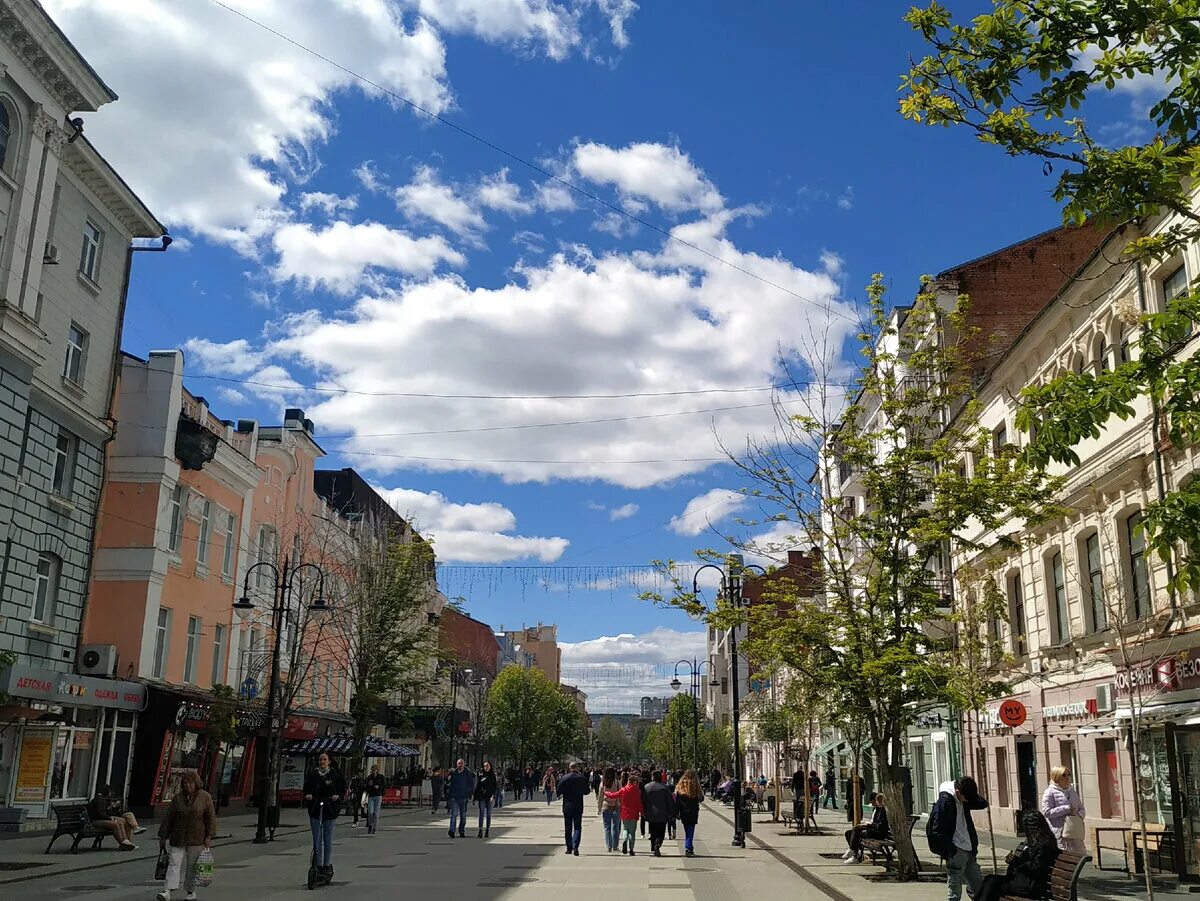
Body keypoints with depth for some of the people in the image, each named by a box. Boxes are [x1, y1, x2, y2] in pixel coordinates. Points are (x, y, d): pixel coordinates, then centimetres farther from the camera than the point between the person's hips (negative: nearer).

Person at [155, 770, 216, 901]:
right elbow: (168, 817, 6)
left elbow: (211, 818, -2)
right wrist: (163, 836, 4)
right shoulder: (178, 797, 4)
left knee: (192, 866, 7)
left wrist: (209, 836, -8)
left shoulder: (205, 797, -2)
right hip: (178, 839, 2)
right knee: (174, 863, -7)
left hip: (196, 840, -2)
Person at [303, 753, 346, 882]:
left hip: (330, 811, -2)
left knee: (328, 840, 2)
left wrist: (338, 796, -16)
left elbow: (343, 790, 3)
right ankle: (318, 865, 9)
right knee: (317, 840, 3)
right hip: (315, 810, 2)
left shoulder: (335, 775, 2)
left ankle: (327, 864, 14)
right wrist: (307, 795, -11)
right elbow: (306, 788, 10)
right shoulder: (312, 775, 8)